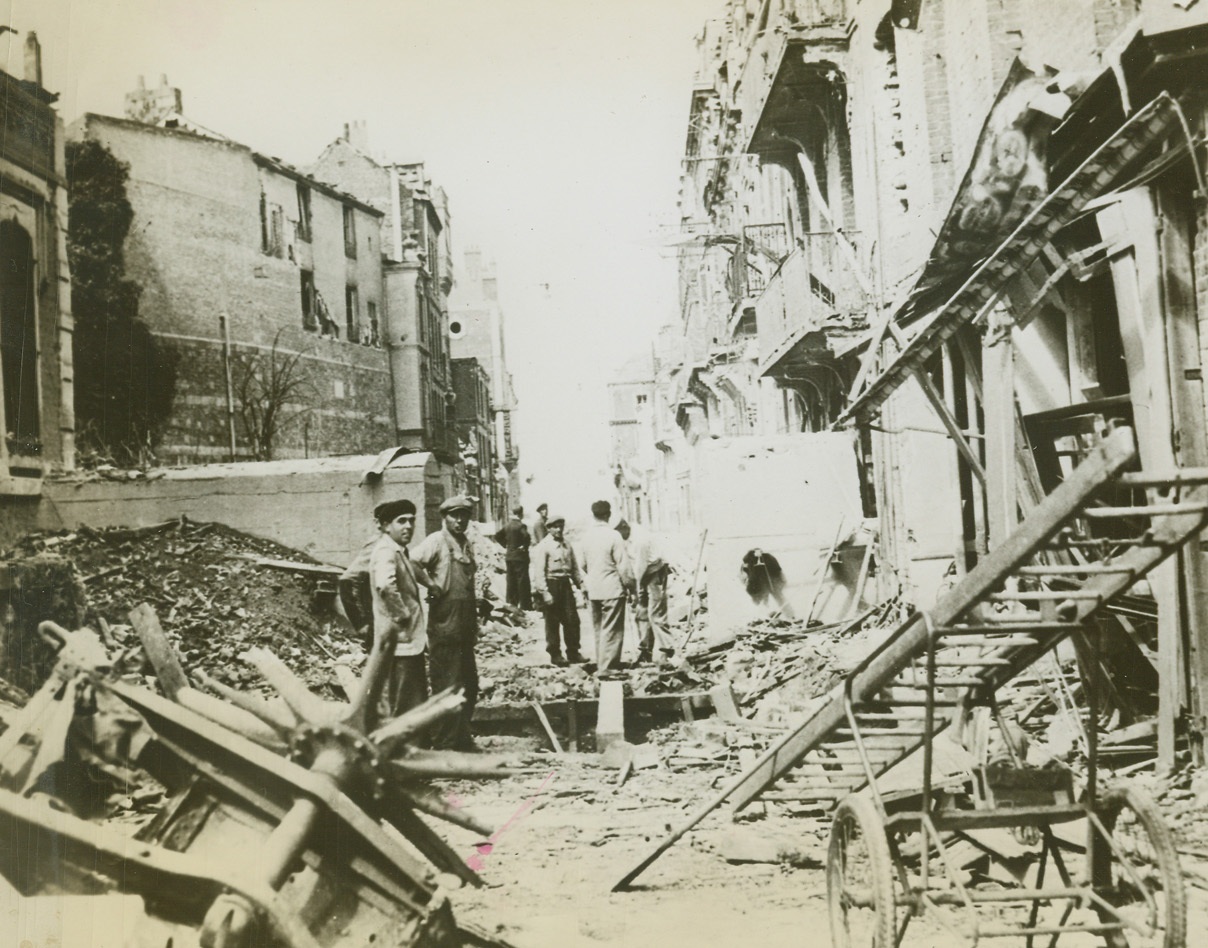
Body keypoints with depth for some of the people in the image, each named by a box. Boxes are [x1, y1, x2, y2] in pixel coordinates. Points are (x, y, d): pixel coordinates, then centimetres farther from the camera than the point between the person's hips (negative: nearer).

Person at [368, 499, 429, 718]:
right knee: (402, 708, -5)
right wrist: (403, 616, -23)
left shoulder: (399, 551, 15)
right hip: (398, 640, -10)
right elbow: (385, 586, -35)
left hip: (410, 641, 10)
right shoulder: (386, 552, -16)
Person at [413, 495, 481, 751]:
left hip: (465, 626, 8)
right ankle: (444, 745, 5)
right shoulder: (436, 541, -9)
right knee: (447, 687, -3)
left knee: (469, 685, 14)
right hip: (444, 626, -8)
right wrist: (432, 586, -17)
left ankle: (463, 739, 27)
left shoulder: (466, 545, 14)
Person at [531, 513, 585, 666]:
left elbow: (575, 567, 16)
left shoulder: (567, 545, 11)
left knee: (572, 620, 4)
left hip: (565, 584, 5)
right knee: (552, 623, 3)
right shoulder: (543, 547, -8)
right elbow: (539, 572, -12)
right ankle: (555, 655, 12)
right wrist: (544, 592, -18)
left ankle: (573, 653, 13)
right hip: (550, 584, -5)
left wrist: (580, 584, 6)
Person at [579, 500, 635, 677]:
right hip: (612, 589, -6)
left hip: (594, 590, 6)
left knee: (599, 629, 15)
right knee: (611, 630, -1)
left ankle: (601, 664, 21)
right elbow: (623, 565, -14)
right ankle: (606, 667, -3)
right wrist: (630, 585, -3)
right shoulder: (613, 536, -15)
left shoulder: (587, 536, 2)